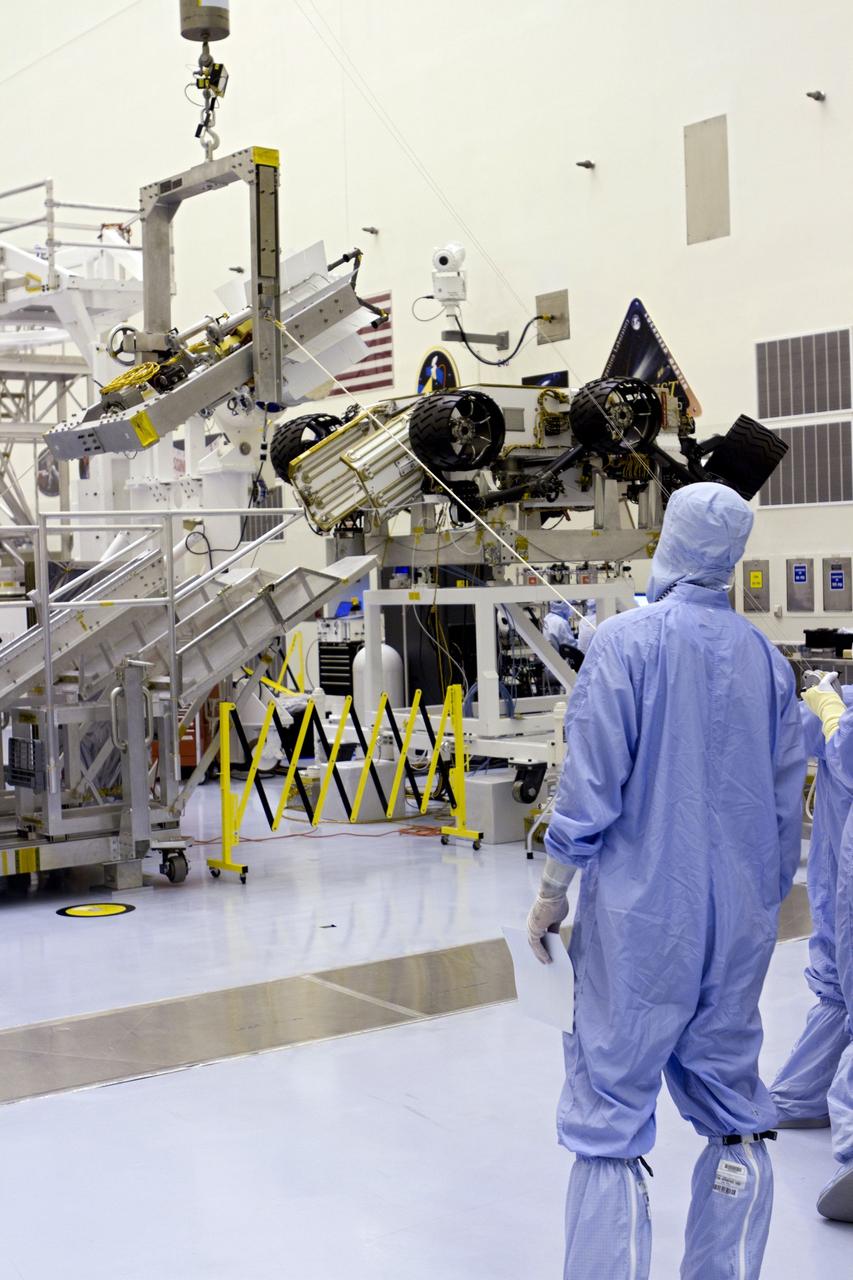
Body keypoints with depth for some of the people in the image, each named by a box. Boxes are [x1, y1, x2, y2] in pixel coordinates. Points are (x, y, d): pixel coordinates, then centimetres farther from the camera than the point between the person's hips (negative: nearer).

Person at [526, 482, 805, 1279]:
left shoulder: (626, 641, -9)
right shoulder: (766, 659, 5)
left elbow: (591, 786, -13)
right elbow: (787, 808, 10)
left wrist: (551, 892, -1)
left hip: (640, 918, -5)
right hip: (738, 928, 5)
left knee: (610, 1123, 1)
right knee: (734, 1121, 15)